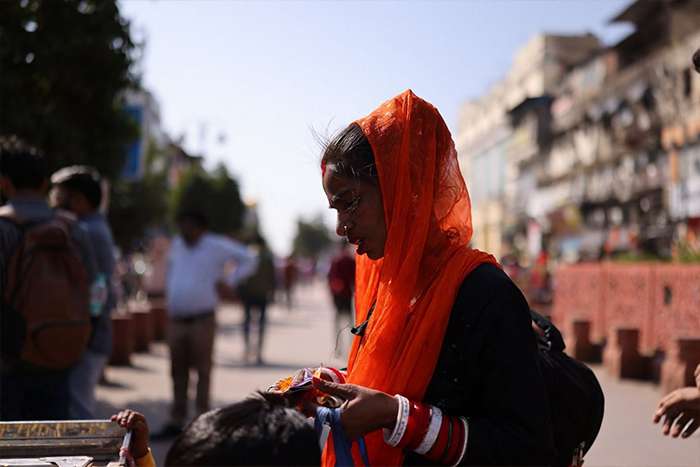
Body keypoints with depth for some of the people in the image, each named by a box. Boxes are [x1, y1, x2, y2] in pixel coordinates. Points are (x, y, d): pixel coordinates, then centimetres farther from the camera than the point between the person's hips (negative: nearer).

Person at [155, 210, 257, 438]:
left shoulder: (215, 245, -2)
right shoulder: (177, 245, 15)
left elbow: (248, 258, 0)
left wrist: (229, 283, -6)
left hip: (202, 320, -5)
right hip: (176, 321, 5)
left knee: (202, 371, -4)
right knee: (178, 372, 7)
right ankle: (176, 421, 13)